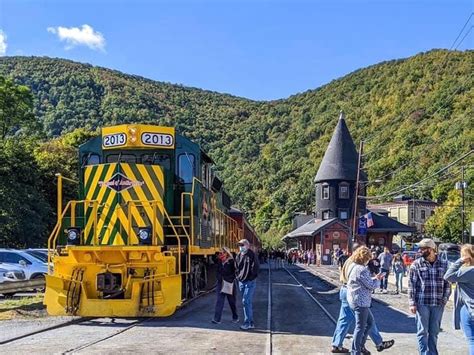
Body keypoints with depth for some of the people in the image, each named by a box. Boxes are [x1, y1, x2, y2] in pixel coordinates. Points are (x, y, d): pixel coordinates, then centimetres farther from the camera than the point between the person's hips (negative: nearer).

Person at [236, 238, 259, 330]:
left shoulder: (251, 255, -10)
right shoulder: (239, 255, 7)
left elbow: (255, 268, -12)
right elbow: (237, 267, 17)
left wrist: (251, 277, -14)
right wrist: (238, 275, 5)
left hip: (249, 282, -6)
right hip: (241, 282, 7)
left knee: (246, 302, -12)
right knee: (247, 302, 12)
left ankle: (247, 323, -6)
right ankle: (251, 322, 21)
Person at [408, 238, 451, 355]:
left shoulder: (444, 264, 3)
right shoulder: (416, 264, -3)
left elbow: (448, 283, 9)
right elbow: (412, 284, -3)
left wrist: (445, 299, 0)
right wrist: (412, 303, -8)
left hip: (438, 304, 2)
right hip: (422, 303, -2)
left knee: (434, 332, 12)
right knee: (422, 331, 3)